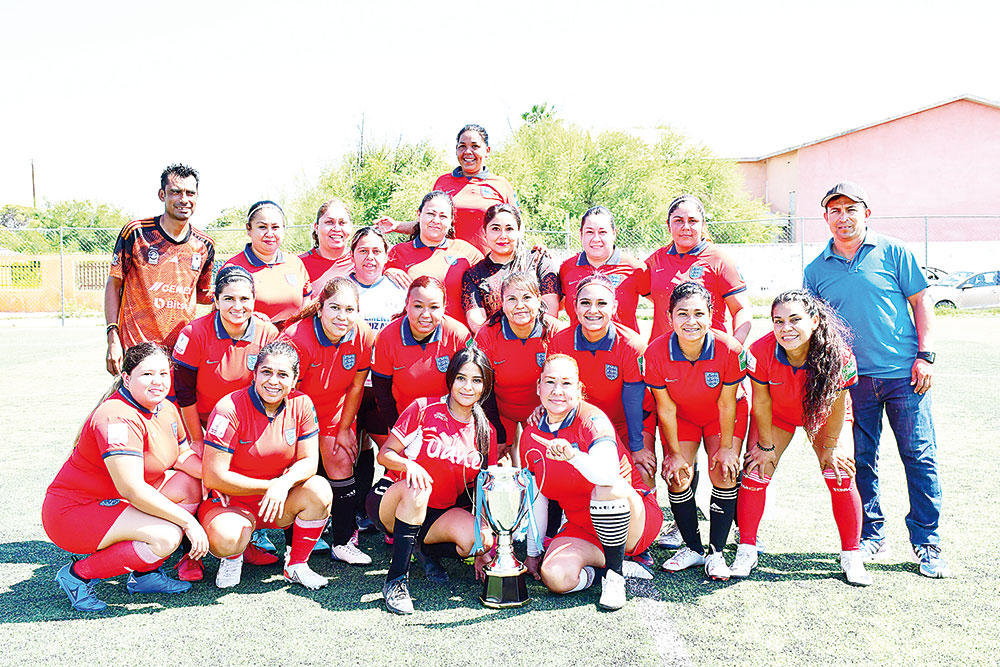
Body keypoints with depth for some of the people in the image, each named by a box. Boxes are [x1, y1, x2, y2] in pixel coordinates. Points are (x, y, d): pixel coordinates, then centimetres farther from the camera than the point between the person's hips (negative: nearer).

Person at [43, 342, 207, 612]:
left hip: (115, 503, 9)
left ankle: (145, 573, 6)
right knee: (166, 536, -25)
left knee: (190, 485, 1)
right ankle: (78, 575, -6)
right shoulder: (118, 418, -26)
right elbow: (132, 490, -31)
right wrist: (188, 521, -26)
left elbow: (183, 455, 15)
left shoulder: (166, 409, 3)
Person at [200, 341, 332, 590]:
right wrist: (269, 485, -19)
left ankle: (296, 565, -4)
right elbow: (213, 477, -20)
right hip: (232, 502, -3)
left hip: (281, 503, 4)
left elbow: (309, 460, -6)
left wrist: (284, 483, -28)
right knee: (225, 540, -34)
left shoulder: (301, 404, -6)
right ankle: (233, 557, 7)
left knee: (319, 489, -25)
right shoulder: (230, 409, -19)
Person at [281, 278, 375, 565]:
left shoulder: (363, 336, -19)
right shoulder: (297, 339, -31)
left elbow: (356, 387, -5)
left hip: (334, 407, 3)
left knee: (342, 461, -5)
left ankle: (343, 542, 7)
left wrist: (344, 429, 1)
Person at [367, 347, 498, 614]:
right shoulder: (424, 409, -9)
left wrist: (484, 542, -9)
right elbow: (385, 454, -7)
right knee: (417, 487, -38)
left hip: (440, 513, 4)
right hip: (389, 502, -3)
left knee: (478, 539, -25)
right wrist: (409, 464, -29)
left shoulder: (486, 432, 2)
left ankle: (425, 549, 8)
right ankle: (396, 580, -27)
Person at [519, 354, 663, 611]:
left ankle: (615, 575, -20)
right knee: (555, 577, -25)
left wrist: (572, 455, -54)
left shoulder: (592, 419, -16)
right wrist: (532, 552, 10)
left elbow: (608, 474, -36)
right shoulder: (531, 436, 2)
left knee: (606, 488, -37)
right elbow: (537, 499, 10)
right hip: (581, 528, 4)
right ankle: (602, 562, 4)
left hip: (636, 520, -4)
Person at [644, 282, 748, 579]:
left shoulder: (729, 349, -31)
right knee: (677, 476, -9)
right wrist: (675, 454, -11)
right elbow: (666, 409, -17)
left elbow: (726, 404, -19)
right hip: (681, 418, 1)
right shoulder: (656, 352, -28)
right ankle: (693, 548, 10)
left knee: (723, 473, -14)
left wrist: (726, 447, -11)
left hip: (722, 418, -1)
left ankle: (716, 552, 1)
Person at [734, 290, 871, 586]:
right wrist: (766, 446, -11)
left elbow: (837, 406, -19)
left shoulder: (837, 354, -35)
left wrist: (830, 448, -10)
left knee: (841, 477, -10)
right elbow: (761, 401, -19)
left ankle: (851, 556, 8)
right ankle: (746, 551, 4)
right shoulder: (761, 352, -34)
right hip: (776, 414, 0)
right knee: (756, 471, -10)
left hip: (822, 415, 0)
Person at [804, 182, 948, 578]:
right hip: (852, 378, 2)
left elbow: (921, 301, 5)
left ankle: (927, 544, 11)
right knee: (861, 460, 6)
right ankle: (871, 537, 21)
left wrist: (925, 355, -4)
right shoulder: (817, 270, 7)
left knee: (919, 457, -1)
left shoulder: (892, 252, 3)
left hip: (904, 373, -2)